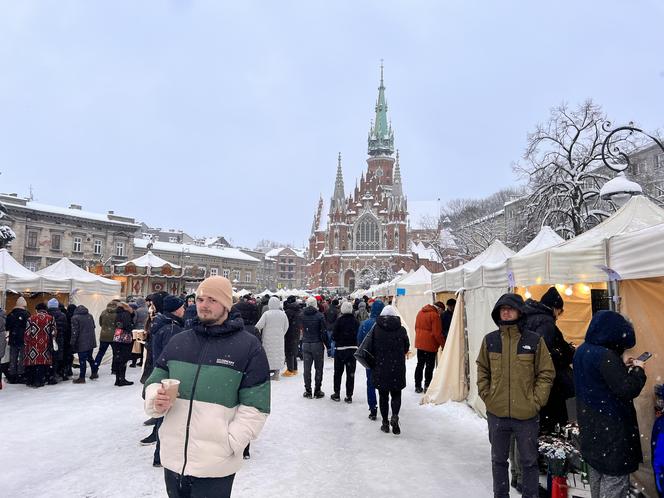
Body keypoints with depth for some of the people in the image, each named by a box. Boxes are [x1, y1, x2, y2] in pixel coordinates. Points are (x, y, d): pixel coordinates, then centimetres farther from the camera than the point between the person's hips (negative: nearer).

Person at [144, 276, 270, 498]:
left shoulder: (248, 346, -5)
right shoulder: (177, 341, 8)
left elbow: (255, 407, -7)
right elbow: (155, 381, 15)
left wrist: (228, 444, -14)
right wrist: (156, 400, -7)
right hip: (173, 459, 4)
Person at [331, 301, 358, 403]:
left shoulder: (339, 320, -12)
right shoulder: (355, 321, -3)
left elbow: (334, 336, -11)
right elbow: (359, 335, 1)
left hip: (341, 349, -2)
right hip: (353, 349, 2)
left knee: (338, 372, 13)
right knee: (351, 373, 8)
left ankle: (337, 394, 18)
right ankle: (349, 396, 10)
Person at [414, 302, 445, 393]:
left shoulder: (420, 312, 9)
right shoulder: (435, 315, -15)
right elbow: (437, 333, -17)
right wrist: (443, 344, -7)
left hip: (419, 343, 7)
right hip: (430, 344, -7)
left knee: (420, 364, 14)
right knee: (430, 365, 3)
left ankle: (418, 386, 18)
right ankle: (427, 386, 5)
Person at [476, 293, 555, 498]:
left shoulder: (534, 341, -8)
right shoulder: (490, 340, -1)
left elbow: (546, 373, -3)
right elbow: (482, 370, 9)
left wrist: (536, 401, -8)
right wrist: (486, 395, 0)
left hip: (526, 414, -2)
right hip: (496, 414, 2)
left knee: (529, 461, 12)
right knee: (498, 460, 17)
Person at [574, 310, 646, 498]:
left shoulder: (582, 351, 5)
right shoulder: (606, 356, -24)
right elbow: (627, 390, -21)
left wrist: (622, 366, 9)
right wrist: (638, 370, -5)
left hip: (590, 426, 9)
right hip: (610, 429, -9)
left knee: (596, 473, 21)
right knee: (615, 476, 0)